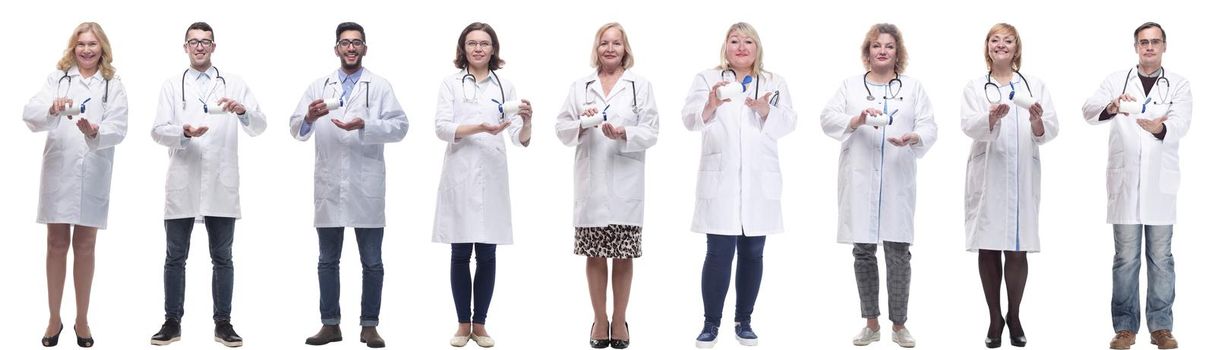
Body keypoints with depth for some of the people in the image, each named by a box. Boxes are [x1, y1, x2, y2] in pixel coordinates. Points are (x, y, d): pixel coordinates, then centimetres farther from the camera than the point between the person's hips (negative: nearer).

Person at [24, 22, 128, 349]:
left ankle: (82, 319, 17)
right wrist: (52, 109, -28)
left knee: (85, 246, 8)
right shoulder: (57, 78, 7)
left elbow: (118, 129, -6)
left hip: (93, 174, 0)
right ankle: (54, 319, 14)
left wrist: (95, 132, -28)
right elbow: (30, 113, -6)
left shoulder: (114, 85, 5)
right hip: (58, 171, 0)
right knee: (57, 245, 6)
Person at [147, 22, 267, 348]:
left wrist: (243, 112, -21)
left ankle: (223, 323, 10)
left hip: (221, 185, 0)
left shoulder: (234, 84, 8)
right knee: (175, 257, 5)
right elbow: (158, 131, 0)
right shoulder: (172, 85, 9)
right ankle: (172, 322, 12)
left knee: (222, 258, 5)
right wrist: (184, 133, -20)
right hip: (182, 184, 0)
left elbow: (259, 127, 0)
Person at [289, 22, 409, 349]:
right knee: (327, 260, 8)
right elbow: (297, 131, 3)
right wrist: (310, 117, -19)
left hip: (366, 187, -2)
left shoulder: (380, 86, 3)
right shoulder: (319, 87, 10)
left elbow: (400, 125, -7)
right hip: (329, 186, 2)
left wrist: (365, 125, -21)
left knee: (372, 262, 3)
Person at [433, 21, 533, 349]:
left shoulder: (505, 86, 8)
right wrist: (480, 128, -21)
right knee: (460, 254, 4)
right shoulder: (450, 83, 4)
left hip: (492, 177, 1)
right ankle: (463, 324, 12)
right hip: (459, 176, -1)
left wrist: (526, 121, -22)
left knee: (487, 255, 3)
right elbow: (441, 128, -7)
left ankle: (480, 323, 12)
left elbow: (520, 139, 1)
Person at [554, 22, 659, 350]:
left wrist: (624, 134, -19)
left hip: (626, 182, -1)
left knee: (623, 255, 4)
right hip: (590, 182, 1)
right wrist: (581, 124, -14)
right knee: (595, 255, 5)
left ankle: (619, 320, 16)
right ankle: (599, 319, 16)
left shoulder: (641, 86, 5)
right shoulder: (579, 86, 10)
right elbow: (562, 129, 6)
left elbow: (651, 133, -1)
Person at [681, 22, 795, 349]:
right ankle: (711, 323, 2)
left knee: (752, 254, 7)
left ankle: (743, 320, 16)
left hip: (760, 182, 2)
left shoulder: (775, 83, 11)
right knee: (719, 253, -6)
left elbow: (788, 123, -1)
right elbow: (690, 118, -8)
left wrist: (766, 110, -21)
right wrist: (710, 106, -30)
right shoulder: (707, 79, 6)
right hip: (720, 181, -2)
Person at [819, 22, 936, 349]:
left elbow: (928, 127, 2)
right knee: (863, 251, 4)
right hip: (859, 181, 0)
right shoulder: (850, 86, 10)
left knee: (898, 252, -1)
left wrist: (913, 138, -20)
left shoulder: (913, 87, 11)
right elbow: (828, 119, -2)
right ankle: (871, 324, 14)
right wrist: (857, 120, -21)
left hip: (897, 181, 0)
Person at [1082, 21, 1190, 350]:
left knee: (1161, 257, 5)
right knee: (1125, 258, 3)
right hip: (1124, 180, 0)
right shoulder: (1116, 80, 6)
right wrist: (1111, 107, -32)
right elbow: (1089, 110, -9)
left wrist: (1159, 129, -34)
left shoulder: (1178, 84, 5)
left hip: (1160, 182, 0)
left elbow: (1180, 123, -11)